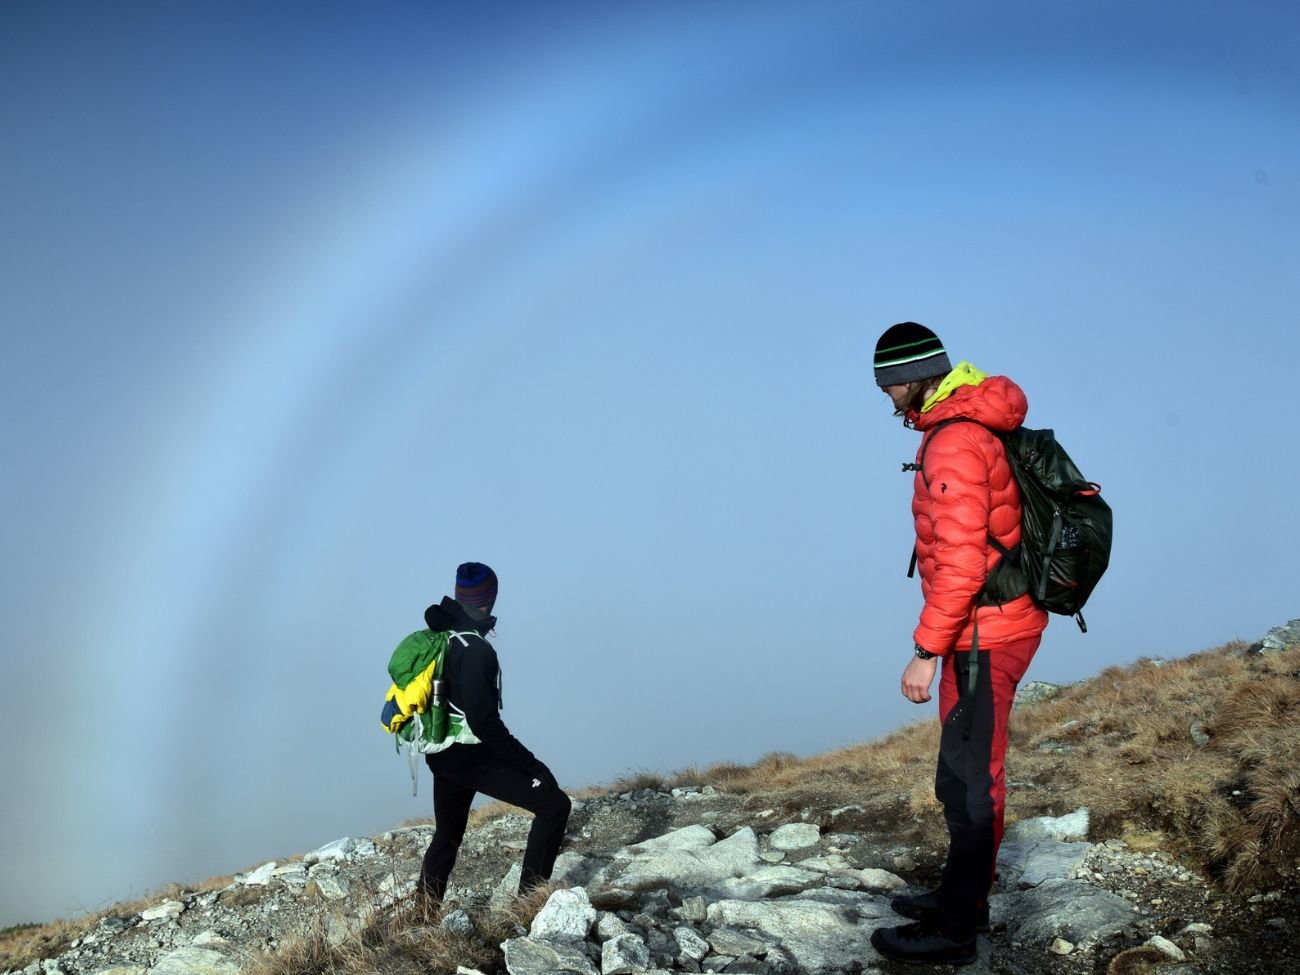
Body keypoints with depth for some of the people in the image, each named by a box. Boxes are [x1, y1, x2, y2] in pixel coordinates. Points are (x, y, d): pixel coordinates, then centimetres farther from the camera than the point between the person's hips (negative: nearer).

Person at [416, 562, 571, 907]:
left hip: (442, 756, 9)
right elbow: (485, 723, -26)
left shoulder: (437, 636, 4)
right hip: (471, 758, -9)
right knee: (554, 804, -8)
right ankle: (530, 897, -9)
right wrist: (531, 764, -21)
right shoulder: (474, 649, -23)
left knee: (447, 835, 24)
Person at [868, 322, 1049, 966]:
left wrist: (927, 651, -21)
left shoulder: (955, 446, -20)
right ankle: (964, 899, 31)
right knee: (968, 770, 19)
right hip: (995, 625, 10)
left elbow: (960, 562, -25)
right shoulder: (973, 429, 12)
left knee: (968, 779, -3)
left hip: (982, 635, -10)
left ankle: (952, 930, 5)